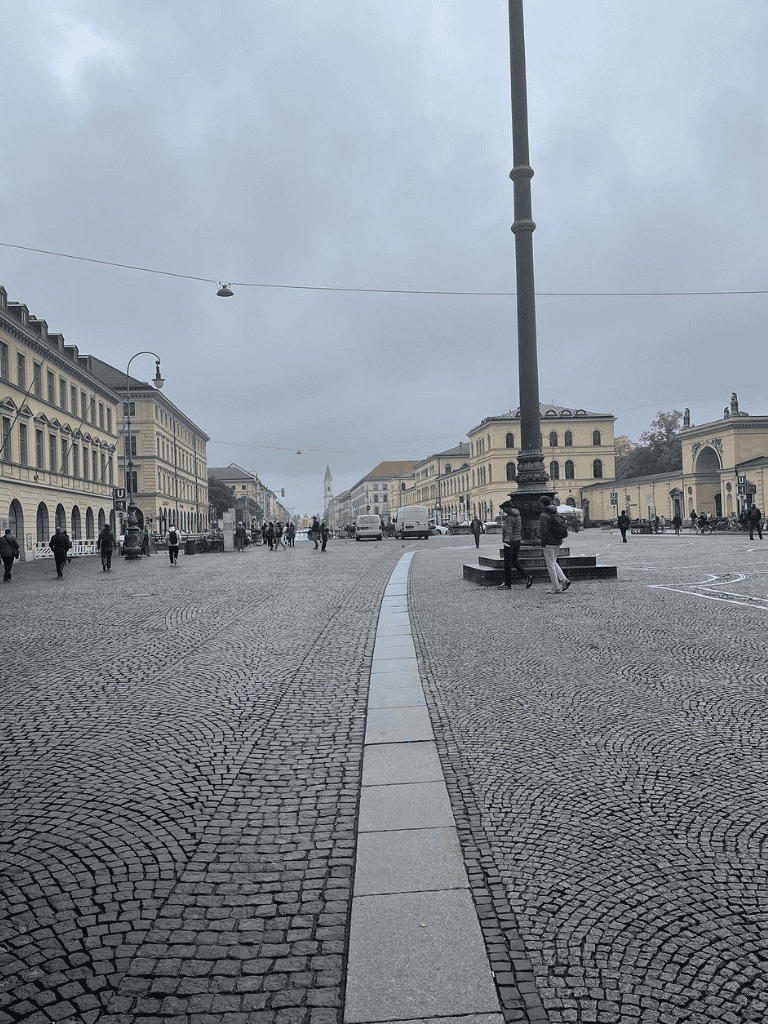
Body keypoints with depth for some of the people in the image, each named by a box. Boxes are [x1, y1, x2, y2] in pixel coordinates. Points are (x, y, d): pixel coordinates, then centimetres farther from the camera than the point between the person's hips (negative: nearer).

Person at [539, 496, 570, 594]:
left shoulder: (544, 516, -15)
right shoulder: (557, 514, 9)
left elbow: (544, 531, -20)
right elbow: (565, 527, 11)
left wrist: (542, 544, -13)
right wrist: (561, 538, 16)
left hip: (549, 543, -8)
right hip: (558, 542, 8)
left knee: (550, 564, 1)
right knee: (553, 562, 22)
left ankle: (556, 588, 2)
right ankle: (563, 580, 8)